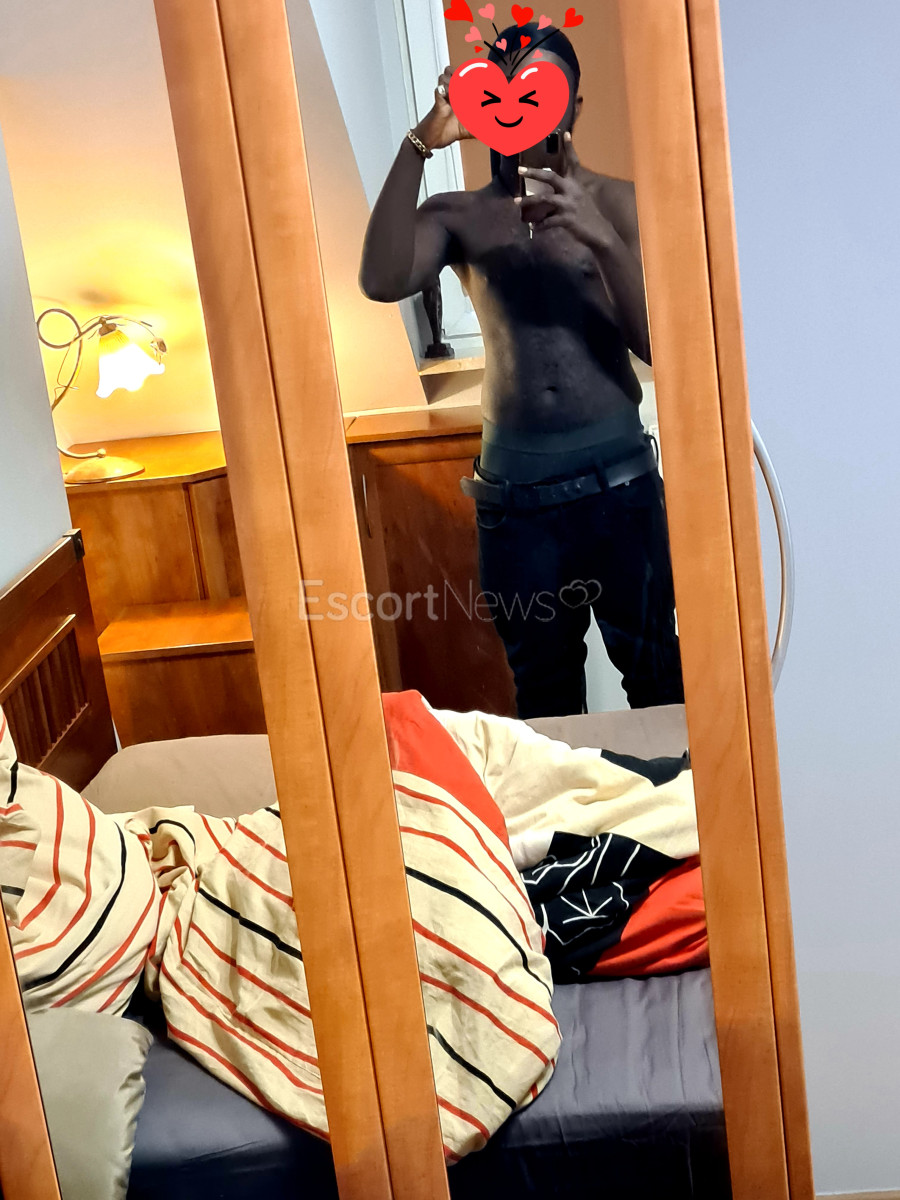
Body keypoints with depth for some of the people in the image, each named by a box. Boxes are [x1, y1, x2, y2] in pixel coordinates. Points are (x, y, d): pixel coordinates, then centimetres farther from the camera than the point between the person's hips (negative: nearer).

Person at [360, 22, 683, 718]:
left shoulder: (615, 203, 2)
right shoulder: (459, 215, 5)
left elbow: (657, 345, -6)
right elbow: (382, 282, -16)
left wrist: (601, 239, -20)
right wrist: (421, 144, -21)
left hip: (618, 479, -1)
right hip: (515, 485, 1)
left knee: (654, 672, 9)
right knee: (544, 688, 14)